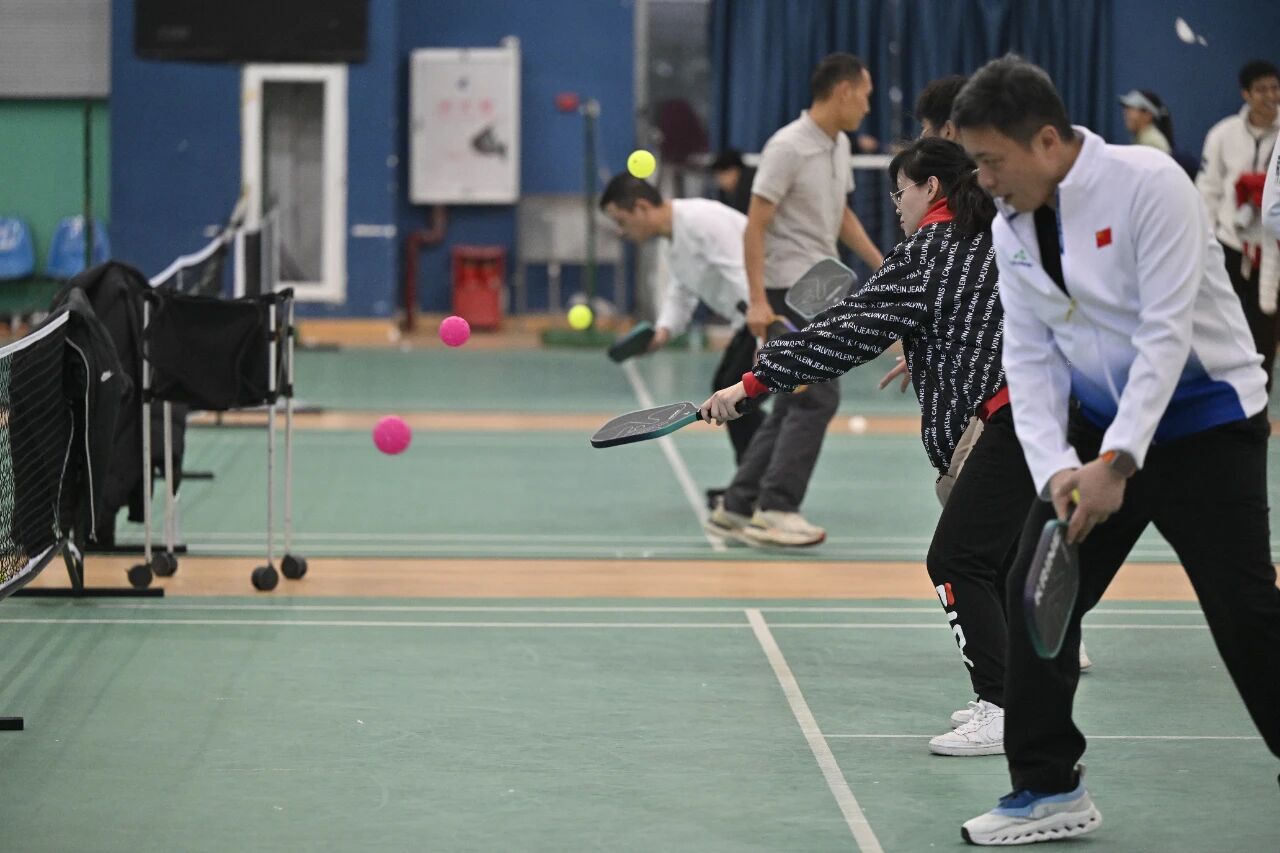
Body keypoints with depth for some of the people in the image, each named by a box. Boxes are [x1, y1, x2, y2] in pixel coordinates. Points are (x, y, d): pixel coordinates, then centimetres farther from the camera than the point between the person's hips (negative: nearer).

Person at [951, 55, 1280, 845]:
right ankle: (1050, 788, 11)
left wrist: (1118, 462, -28)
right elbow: (1030, 356, 1)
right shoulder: (1012, 227, 0)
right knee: (1035, 591, 1)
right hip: (1100, 426, 7)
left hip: (1201, 418, -6)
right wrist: (1054, 466, -15)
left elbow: (1167, 333, -24)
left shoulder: (1147, 183, -21)